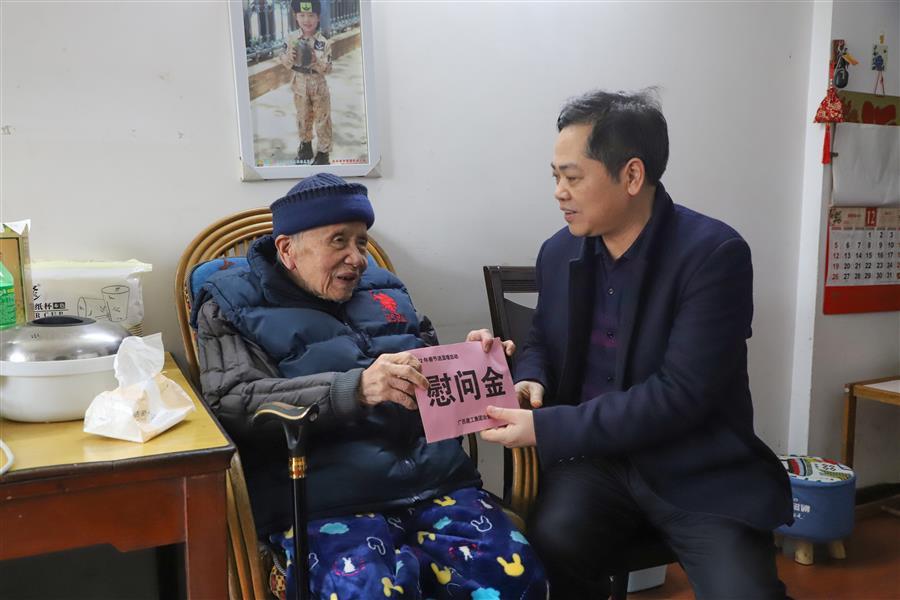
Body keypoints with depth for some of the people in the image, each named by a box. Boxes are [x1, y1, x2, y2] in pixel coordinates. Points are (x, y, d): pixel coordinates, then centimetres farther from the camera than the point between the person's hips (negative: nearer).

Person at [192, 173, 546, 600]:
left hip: (434, 475, 5)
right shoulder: (234, 304, 7)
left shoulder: (381, 288, 21)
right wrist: (355, 389, -21)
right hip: (326, 497, -4)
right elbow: (234, 404, -9)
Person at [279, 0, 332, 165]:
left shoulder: (324, 42, -14)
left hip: (319, 86, -3)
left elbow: (327, 69, -15)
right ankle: (305, 144, 41)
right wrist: (289, 57, -25)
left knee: (322, 120, 7)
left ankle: (323, 151, 20)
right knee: (303, 118, 20)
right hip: (299, 86, 3)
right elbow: (284, 62, -3)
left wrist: (316, 62, -34)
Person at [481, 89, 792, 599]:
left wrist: (546, 429, -21)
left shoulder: (714, 253, -15)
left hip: (698, 471, -3)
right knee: (546, 545, -25)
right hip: (594, 458, 4)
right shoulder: (559, 253, 3)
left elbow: (678, 396, -21)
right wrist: (529, 382, -5)